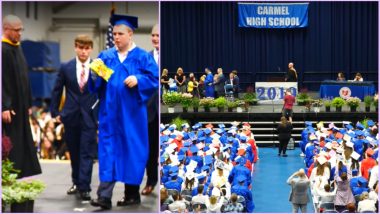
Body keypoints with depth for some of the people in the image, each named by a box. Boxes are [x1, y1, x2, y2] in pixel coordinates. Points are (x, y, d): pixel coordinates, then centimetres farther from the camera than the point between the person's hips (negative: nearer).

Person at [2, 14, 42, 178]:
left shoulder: (17, 48, 13)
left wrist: (28, 104, 16)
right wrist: (4, 107, -24)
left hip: (20, 106, 9)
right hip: (9, 108, -9)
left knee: (22, 144, 10)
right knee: (10, 146, -5)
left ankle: (18, 178, 17)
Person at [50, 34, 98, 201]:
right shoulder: (66, 68, 2)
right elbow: (57, 91, 9)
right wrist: (55, 112, 5)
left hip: (89, 116, -2)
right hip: (71, 116, 2)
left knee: (87, 153, -5)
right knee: (74, 152, 13)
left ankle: (84, 187, -4)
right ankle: (76, 182, 27)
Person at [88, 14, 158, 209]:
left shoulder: (143, 57, 4)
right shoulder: (105, 56, 12)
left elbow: (154, 79, -5)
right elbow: (95, 82, 6)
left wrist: (138, 79, -21)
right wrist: (95, 74, -15)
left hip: (131, 112, -2)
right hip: (110, 112, 2)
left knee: (132, 150, 4)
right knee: (108, 150, -4)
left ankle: (132, 193, 18)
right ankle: (105, 196, -9)